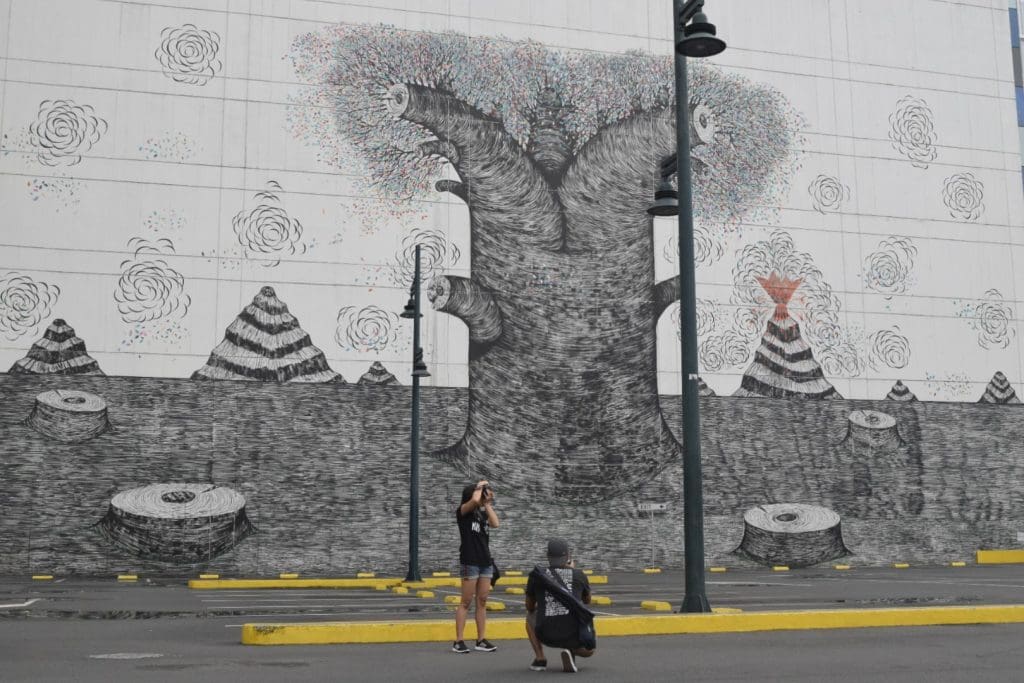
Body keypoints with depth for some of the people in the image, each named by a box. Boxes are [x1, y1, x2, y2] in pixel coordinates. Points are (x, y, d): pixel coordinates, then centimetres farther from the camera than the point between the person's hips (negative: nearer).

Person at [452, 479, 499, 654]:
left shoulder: (483, 513, 14)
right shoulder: (463, 512, -5)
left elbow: (495, 523, -5)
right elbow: (475, 500, -25)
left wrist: (487, 503, 1)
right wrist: (480, 487, -6)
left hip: (486, 562, 6)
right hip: (470, 562, -6)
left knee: (482, 602, 6)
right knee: (466, 602, -5)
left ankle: (481, 640, 10)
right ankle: (458, 641, -1)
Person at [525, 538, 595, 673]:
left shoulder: (537, 574, 5)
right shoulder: (579, 575, 7)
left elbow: (530, 607, 21)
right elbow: (587, 601, 29)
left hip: (546, 636, 0)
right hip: (573, 636, 0)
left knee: (531, 615, 33)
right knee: (588, 650, 35)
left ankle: (540, 658, 16)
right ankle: (571, 651, -1)